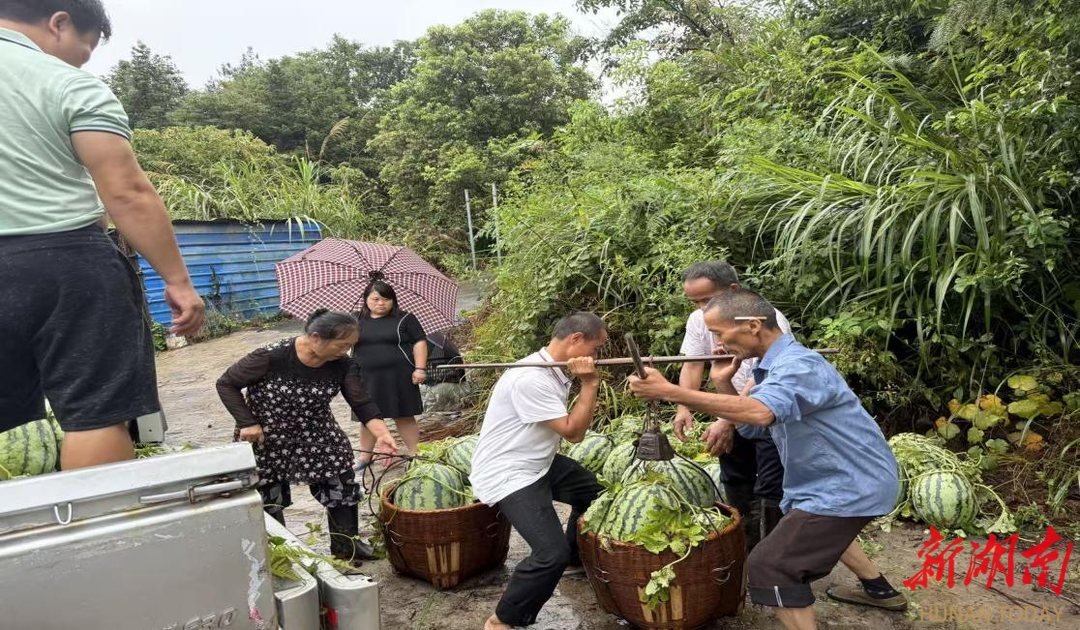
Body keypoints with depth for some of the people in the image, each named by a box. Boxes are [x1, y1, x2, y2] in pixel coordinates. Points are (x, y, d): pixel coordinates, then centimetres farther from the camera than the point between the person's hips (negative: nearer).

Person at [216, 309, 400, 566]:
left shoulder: (342, 365, -16)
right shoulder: (272, 356, -28)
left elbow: (362, 403, -14)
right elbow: (226, 384, -16)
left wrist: (382, 434, -29)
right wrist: (247, 423, -22)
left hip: (315, 434, 4)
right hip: (264, 439, -3)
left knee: (343, 486, 1)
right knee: (268, 501, 6)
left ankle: (346, 547, 19)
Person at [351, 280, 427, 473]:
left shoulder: (405, 319, -1)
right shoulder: (357, 321, 9)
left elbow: (419, 342, -2)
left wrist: (420, 368, -10)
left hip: (398, 377, -3)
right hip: (366, 378, 3)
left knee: (404, 416, 3)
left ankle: (415, 455, 11)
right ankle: (365, 456, 25)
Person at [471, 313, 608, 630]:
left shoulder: (554, 371, 4)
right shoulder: (531, 378, -27)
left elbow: (569, 427, 11)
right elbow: (574, 432, -22)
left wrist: (587, 384, 3)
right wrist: (590, 384, -17)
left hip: (537, 462, 10)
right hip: (506, 474, -10)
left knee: (594, 490, 22)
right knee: (552, 553, -20)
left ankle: (576, 559, 45)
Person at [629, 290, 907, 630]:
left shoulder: (798, 365, -27)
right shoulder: (777, 364, 5)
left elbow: (759, 413, -48)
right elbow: (747, 415, 7)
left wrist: (669, 392, -49)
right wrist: (722, 384, -11)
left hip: (851, 485, -10)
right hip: (849, 477, 10)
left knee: (770, 565, -12)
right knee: (813, 526, 35)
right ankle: (879, 590, 51)